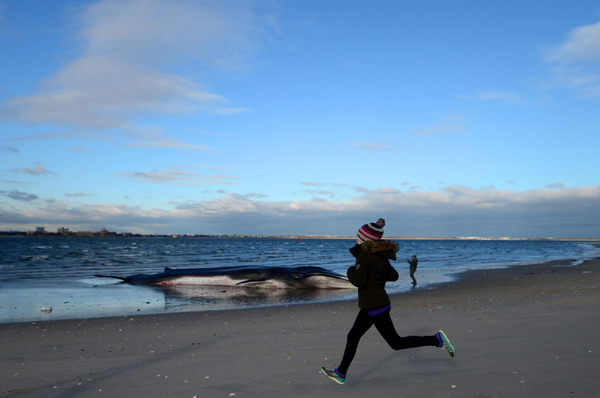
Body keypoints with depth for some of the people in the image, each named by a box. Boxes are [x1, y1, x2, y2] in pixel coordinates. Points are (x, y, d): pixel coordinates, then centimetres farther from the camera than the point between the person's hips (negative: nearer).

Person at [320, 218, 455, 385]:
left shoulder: (364, 255, -18)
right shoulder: (381, 255, 8)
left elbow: (358, 281, -22)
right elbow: (393, 276, 12)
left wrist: (351, 271, -3)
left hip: (374, 306, -10)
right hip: (370, 306, 10)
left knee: (396, 343, 1)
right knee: (352, 337, 14)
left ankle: (437, 340, 3)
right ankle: (340, 373, 23)